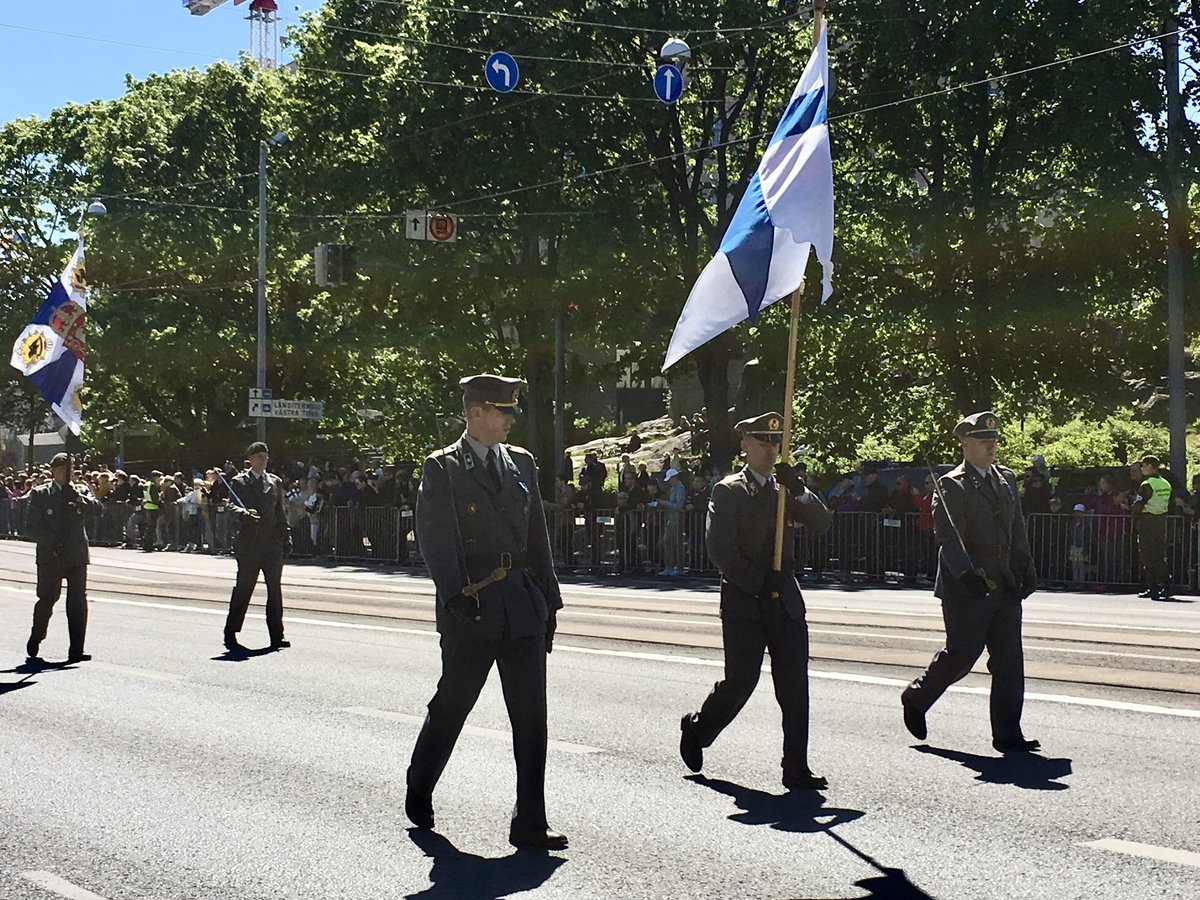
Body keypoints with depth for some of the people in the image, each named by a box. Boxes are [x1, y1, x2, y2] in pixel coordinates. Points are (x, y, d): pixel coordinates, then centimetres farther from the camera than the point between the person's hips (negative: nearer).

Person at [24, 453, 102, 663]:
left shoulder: (81, 491, 11)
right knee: (47, 600, 1)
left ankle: (76, 651, 1)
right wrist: (50, 542, -13)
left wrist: (82, 499, -27)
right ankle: (34, 643, 24)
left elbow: (97, 508, -7)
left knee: (78, 602, -2)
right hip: (50, 556, -2)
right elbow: (31, 527, 0)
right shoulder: (39, 494, 5)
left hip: (76, 555, 2)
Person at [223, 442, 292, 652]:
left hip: (273, 543, 4)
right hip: (249, 543, -4)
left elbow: (281, 512, 16)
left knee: (275, 590, 4)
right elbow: (230, 506, -11)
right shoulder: (239, 482, 2)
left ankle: (276, 636, 8)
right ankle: (230, 636, 9)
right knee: (243, 589, -1)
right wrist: (244, 513, -31)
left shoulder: (275, 482, 15)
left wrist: (286, 538, 8)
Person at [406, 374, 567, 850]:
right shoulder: (443, 467, -2)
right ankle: (418, 792, 33)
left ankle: (530, 823, 5)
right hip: (471, 608, -4)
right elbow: (435, 537, -11)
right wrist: (456, 594, -22)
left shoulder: (521, 463, 13)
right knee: (451, 706, 8)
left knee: (531, 715, 0)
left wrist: (548, 598, 13)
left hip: (523, 604, 4)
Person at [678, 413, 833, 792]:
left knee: (795, 686, -1)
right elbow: (720, 550, -10)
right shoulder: (728, 491, -1)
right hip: (743, 600, -5)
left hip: (785, 600, 5)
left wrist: (800, 490, -13)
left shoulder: (786, 489, 15)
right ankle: (697, 728, 23)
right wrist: (759, 583, -14)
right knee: (740, 680, -5)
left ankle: (796, 769, 3)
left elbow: (823, 524, 3)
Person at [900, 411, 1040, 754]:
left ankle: (1007, 735, 7)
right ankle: (916, 698, 24)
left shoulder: (1007, 479, 15)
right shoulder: (951, 486, -7)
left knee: (1009, 661, 3)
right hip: (965, 588, -6)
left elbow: (1017, 530, 19)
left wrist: (1026, 569, 8)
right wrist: (967, 573, -29)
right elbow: (948, 536, -16)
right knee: (961, 654, -2)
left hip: (1004, 585, 6)